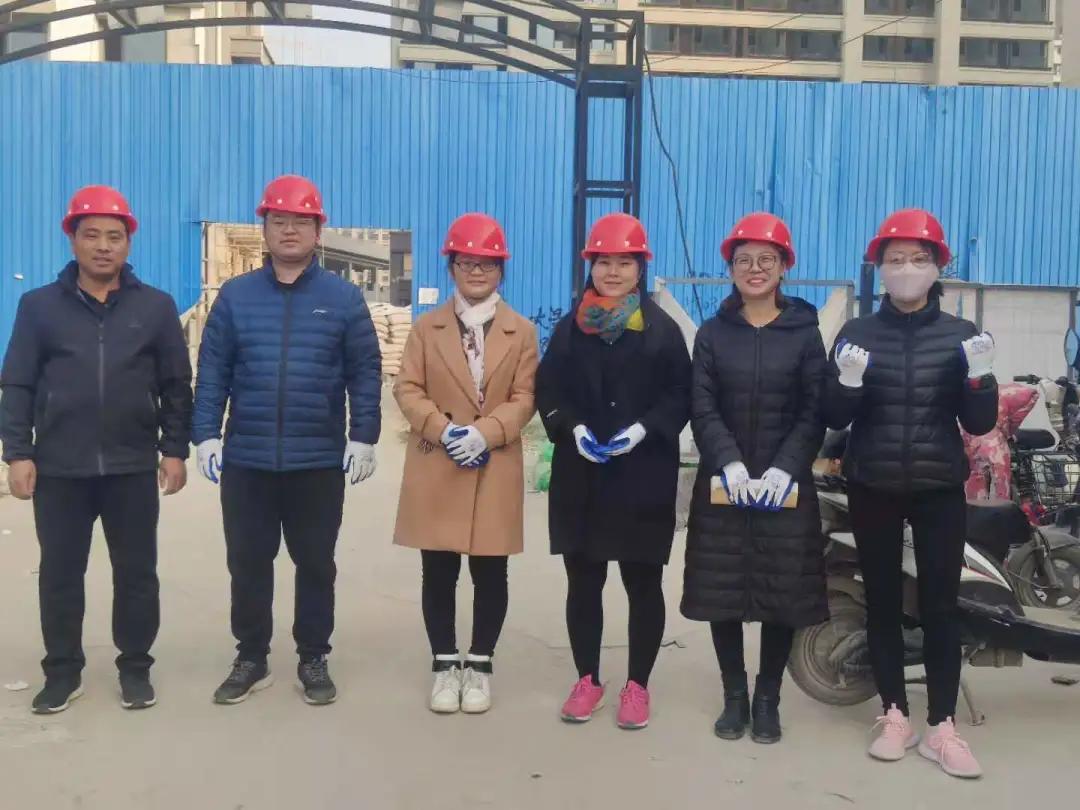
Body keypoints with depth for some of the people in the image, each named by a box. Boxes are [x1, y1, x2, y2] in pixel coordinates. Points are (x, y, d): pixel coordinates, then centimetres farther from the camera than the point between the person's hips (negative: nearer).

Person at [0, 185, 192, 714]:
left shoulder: (156, 306, 3)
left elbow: (176, 385, 5)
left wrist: (175, 449, 0)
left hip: (134, 467, 0)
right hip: (59, 468, 1)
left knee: (136, 573, 8)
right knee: (60, 574, 10)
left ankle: (136, 667, 23)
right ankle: (63, 671, 25)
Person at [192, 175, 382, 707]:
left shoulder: (344, 298, 0)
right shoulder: (236, 295, 4)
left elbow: (365, 374, 0)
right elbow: (212, 371, 3)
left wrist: (364, 437, -6)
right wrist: (206, 434, -3)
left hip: (319, 462, -1)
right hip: (246, 460, 2)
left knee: (315, 564, 10)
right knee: (247, 563, 11)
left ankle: (313, 659, 25)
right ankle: (251, 658, 27)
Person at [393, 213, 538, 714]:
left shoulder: (521, 332, 5)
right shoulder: (428, 327, 8)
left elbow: (524, 398, -1)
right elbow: (408, 389, 2)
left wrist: (484, 433, -17)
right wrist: (444, 429, -15)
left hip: (496, 472, 0)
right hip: (435, 471, 1)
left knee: (490, 574, 6)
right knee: (438, 573, 6)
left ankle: (479, 665, 21)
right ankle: (444, 664, 20)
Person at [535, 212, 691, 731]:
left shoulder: (663, 329, 0)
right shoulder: (570, 328, 7)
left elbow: (681, 395, -2)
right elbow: (547, 390, 6)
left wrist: (643, 428, -16)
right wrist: (574, 428, -11)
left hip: (644, 478, -2)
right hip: (579, 477, 2)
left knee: (643, 584, 6)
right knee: (583, 580, 10)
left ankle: (637, 685, 20)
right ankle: (587, 680, 25)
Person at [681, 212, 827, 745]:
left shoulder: (805, 332, 4)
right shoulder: (713, 332, 7)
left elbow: (813, 412, -2)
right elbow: (702, 408, -2)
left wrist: (783, 469, -16)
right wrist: (730, 464, -17)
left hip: (785, 485, -1)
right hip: (722, 483, 1)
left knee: (783, 592, 2)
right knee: (721, 589, 3)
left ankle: (768, 699, 18)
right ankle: (734, 696, 18)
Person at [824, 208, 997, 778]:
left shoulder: (961, 335, 3)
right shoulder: (855, 333, 3)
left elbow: (979, 423, 1)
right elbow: (834, 419, 0)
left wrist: (980, 377, -18)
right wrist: (848, 382, -20)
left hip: (939, 487, 0)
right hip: (873, 487, 1)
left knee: (940, 604, -1)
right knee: (882, 600, 5)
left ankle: (941, 727, 7)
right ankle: (894, 715, 16)